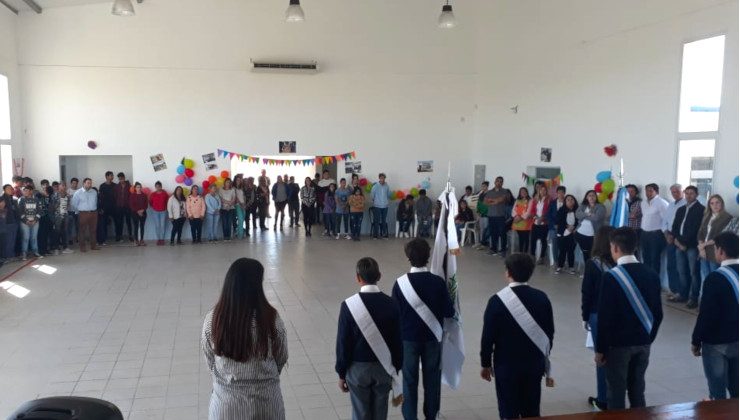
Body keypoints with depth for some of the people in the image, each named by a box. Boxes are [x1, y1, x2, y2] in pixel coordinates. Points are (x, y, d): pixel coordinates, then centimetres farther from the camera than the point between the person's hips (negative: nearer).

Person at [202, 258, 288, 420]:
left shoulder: (212, 319, -15)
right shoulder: (271, 318, -19)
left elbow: (210, 361, 0)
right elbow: (281, 359, -4)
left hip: (226, 399, 1)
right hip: (265, 399, -1)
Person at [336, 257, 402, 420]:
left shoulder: (349, 305, -16)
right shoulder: (391, 304, -9)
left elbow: (343, 343, -11)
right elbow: (397, 341, -1)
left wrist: (341, 373, 1)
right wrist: (395, 370, 11)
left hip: (358, 368, -2)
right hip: (384, 367, 2)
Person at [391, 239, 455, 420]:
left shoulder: (400, 283, -15)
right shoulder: (438, 282, -14)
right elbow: (449, 312, -8)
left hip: (408, 338, -1)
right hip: (433, 337, 1)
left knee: (409, 380, 12)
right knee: (432, 378, 16)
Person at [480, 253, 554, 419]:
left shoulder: (498, 300, -15)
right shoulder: (542, 298, -4)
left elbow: (488, 336, -10)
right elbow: (550, 333, 5)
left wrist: (485, 363, 3)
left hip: (506, 365, -3)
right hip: (535, 364, 4)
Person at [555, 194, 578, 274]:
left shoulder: (577, 210, -3)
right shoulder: (562, 210, -2)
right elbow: (557, 221, -7)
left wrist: (574, 228, -12)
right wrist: (567, 226, -11)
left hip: (572, 234, 0)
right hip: (562, 234, 0)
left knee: (571, 251, 5)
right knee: (562, 251, 3)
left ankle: (571, 267, 16)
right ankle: (559, 267, 14)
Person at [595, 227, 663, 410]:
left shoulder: (611, 276, -17)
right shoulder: (651, 274, 1)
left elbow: (605, 317, -16)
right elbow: (658, 313, 7)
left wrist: (600, 349, -7)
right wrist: (648, 338, 18)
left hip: (618, 344, -5)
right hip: (643, 343, 6)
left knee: (616, 394, 5)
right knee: (637, 391, 16)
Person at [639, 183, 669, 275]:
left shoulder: (662, 203, -12)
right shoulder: (643, 203, 11)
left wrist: (663, 233, -11)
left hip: (656, 234, -7)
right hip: (644, 233, 7)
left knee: (655, 259, -1)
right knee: (646, 259, 13)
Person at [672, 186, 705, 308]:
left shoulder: (701, 209, -3)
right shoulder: (681, 209, 19)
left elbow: (696, 228, -11)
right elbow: (675, 226, 15)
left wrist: (684, 242, -13)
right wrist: (676, 239, -3)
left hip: (692, 246, -6)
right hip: (679, 244, 6)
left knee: (693, 273, -2)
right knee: (682, 272, 10)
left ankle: (694, 298, 3)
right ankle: (683, 295, 18)